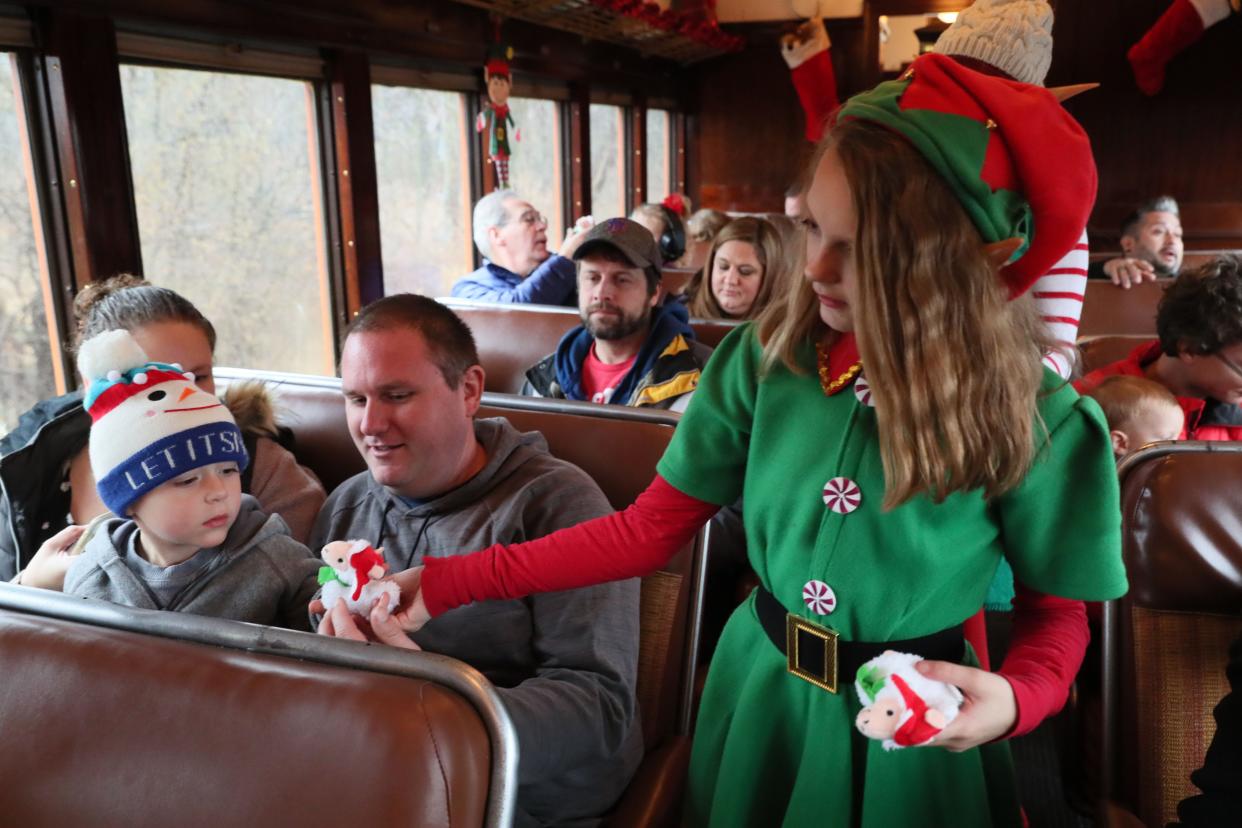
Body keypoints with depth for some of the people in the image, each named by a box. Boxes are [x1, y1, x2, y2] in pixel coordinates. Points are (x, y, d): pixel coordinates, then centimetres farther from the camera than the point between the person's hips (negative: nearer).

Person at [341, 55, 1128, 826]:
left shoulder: (1032, 417, -19)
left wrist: (1015, 698, -27)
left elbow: (1061, 612, -5)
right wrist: (447, 583, -15)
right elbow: (650, 528, -10)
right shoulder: (767, 355, -13)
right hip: (761, 694, 3)